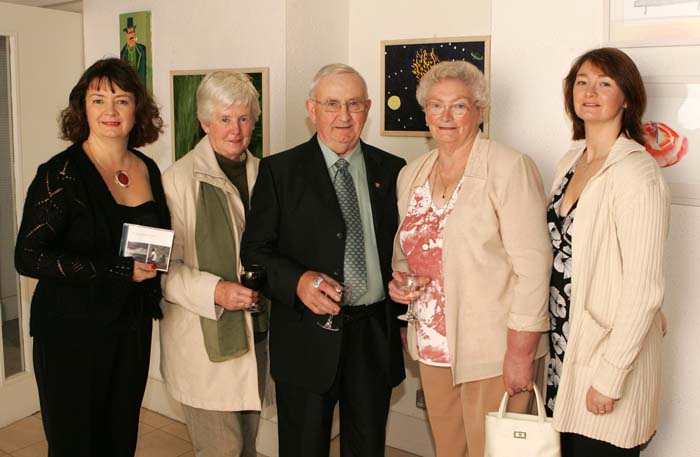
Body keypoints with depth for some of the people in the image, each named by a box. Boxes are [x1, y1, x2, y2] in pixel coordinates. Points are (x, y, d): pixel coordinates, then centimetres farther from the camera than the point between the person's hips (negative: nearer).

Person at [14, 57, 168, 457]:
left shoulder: (149, 170, 4)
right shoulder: (61, 173, -13)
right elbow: (28, 257, -19)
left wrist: (152, 267, -2)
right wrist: (118, 270, -23)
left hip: (132, 330, 5)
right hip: (71, 333, -5)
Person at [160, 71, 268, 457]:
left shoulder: (262, 174, 7)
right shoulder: (179, 178, -10)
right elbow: (163, 266, -11)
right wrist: (215, 291, -23)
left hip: (256, 334, 6)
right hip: (205, 340, -6)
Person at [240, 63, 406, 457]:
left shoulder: (391, 170, 6)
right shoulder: (279, 170, -2)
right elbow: (255, 249, -4)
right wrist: (297, 280, -21)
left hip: (375, 336, 3)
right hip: (307, 339, -2)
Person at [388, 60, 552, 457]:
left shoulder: (509, 168, -12)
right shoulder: (411, 175, 8)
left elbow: (532, 264, -15)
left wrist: (521, 351, -17)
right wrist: (399, 279, -2)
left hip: (494, 351, -6)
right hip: (433, 347, 6)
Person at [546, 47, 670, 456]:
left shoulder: (636, 172, -17)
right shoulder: (572, 161, 7)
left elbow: (644, 289, -19)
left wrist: (609, 376, -17)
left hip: (609, 351, -7)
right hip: (566, 346, 7)